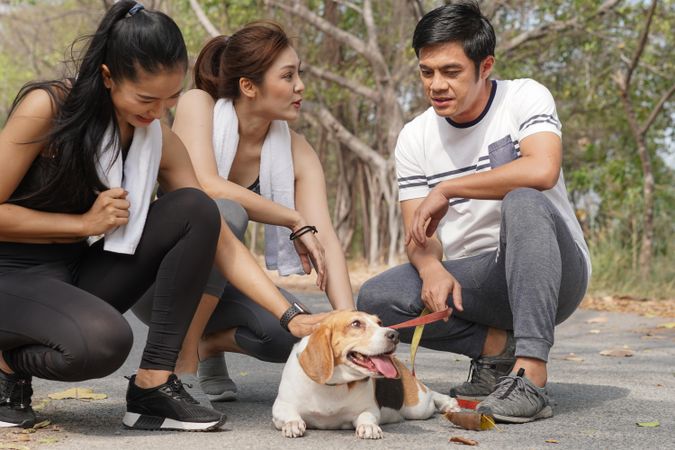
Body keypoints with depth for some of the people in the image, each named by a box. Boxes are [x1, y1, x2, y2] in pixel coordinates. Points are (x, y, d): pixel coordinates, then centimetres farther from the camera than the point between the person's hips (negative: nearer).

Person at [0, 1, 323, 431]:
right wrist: (85, 222, -16)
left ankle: (154, 384, -15)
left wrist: (290, 316, -16)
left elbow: (220, 240, -6)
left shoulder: (162, 144, -3)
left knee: (194, 209, -17)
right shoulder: (47, 107, -18)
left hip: (77, 276, 6)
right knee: (104, 340, -37)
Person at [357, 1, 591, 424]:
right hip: (473, 280, 4)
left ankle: (531, 374, -37)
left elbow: (542, 170, -30)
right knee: (376, 299, -20)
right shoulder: (415, 138, 3)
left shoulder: (525, 98, -9)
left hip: (556, 273, -4)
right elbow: (419, 235, -1)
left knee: (524, 201, -36)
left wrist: (446, 190, -22)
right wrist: (431, 267, -25)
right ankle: (500, 347, -4)